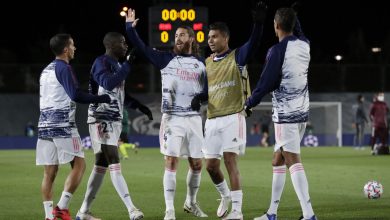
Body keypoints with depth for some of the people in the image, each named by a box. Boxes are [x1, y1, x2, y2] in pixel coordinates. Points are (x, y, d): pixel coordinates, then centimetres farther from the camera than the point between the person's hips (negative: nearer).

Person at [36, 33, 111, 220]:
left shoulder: (46, 70, 18)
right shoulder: (63, 68, -8)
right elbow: (76, 95, -18)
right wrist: (104, 99, -14)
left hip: (45, 124, 8)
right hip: (62, 125, -8)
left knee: (50, 172, 5)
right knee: (79, 164, -2)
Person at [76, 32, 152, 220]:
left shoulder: (117, 65, 18)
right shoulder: (101, 63, -10)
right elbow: (108, 83, -28)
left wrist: (139, 106, 24)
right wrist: (128, 65, -25)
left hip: (115, 120, 10)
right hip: (102, 120, -10)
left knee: (101, 167, 11)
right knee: (115, 166, -13)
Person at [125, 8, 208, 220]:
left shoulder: (201, 64, 9)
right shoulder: (166, 59, 2)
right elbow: (142, 48, -5)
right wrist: (130, 28, -15)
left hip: (194, 119, 3)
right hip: (172, 119, -3)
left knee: (197, 165, 7)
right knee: (171, 163, -8)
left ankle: (191, 203, 28)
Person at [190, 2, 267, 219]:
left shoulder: (238, 57, -2)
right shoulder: (207, 63, 15)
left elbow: (253, 44, -22)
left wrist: (258, 23, -39)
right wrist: (198, 97, -5)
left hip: (233, 117, -6)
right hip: (212, 119, 6)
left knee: (230, 160, -15)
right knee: (211, 165, 7)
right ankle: (226, 196, 34)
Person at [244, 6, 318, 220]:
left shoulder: (277, 51, -14)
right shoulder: (304, 45, 5)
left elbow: (266, 82, -11)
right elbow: (297, 32, 30)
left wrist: (249, 103, 3)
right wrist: (289, 14, 30)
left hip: (285, 114, -8)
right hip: (302, 111, 8)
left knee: (294, 162, -12)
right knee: (277, 162, 16)